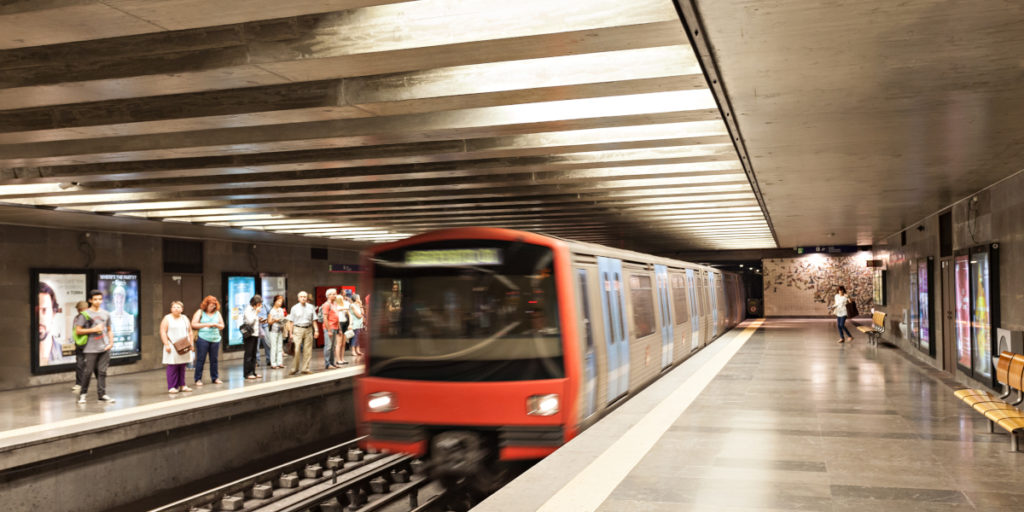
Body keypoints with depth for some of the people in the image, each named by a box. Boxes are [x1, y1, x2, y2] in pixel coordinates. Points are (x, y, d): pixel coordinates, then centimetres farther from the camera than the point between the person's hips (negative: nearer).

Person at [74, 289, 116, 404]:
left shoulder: (105, 314, 13)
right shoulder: (85, 314, 0)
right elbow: (78, 331, -4)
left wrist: (111, 342, 6)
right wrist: (93, 329, -12)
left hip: (104, 348, 4)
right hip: (91, 348, -3)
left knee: (102, 371, 3)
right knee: (88, 371, -2)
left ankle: (102, 394, 5)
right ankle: (83, 394, 14)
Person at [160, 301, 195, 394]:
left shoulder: (185, 318, 14)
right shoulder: (167, 318, 0)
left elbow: (190, 332, 16)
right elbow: (163, 332, -6)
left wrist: (191, 344, 8)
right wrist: (166, 344, -14)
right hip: (172, 347, -4)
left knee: (182, 367, 6)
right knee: (172, 367, -7)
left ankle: (182, 385, 13)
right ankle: (171, 387, -4)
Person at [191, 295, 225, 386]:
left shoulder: (217, 313, 13)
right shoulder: (200, 312, 3)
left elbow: (222, 326, 15)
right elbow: (193, 325, -4)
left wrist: (216, 325, -6)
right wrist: (206, 324, -10)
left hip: (215, 339, 3)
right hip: (203, 339, -3)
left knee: (214, 359, 5)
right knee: (201, 359, -3)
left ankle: (215, 378, 14)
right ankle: (198, 379, 4)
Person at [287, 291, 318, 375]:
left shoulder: (311, 307, 7)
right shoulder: (294, 308, 2)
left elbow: (314, 320, 9)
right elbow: (291, 321, 2)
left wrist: (316, 330, 2)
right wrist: (290, 333, -3)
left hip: (308, 329, 2)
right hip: (298, 329, -2)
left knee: (307, 350, 3)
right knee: (296, 350, -9)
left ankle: (305, 368, 11)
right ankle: (294, 368, 0)